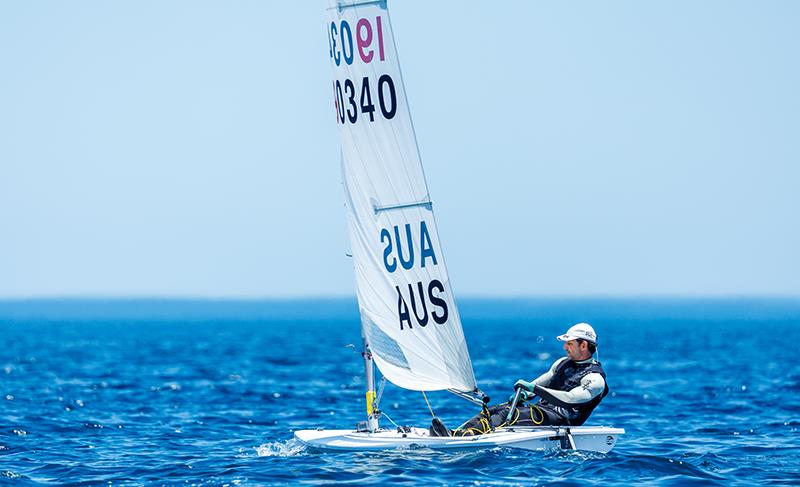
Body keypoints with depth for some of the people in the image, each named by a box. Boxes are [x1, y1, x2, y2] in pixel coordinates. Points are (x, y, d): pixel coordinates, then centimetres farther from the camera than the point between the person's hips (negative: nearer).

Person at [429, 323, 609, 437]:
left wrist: (533, 388, -22)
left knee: (507, 414, -31)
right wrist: (524, 394, 2)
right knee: (493, 410, -16)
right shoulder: (563, 363, 22)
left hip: (559, 418, -8)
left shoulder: (595, 378, -7)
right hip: (541, 409, 8)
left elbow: (569, 399, -21)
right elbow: (538, 384, 26)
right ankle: (453, 434, -32)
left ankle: (467, 437, -47)